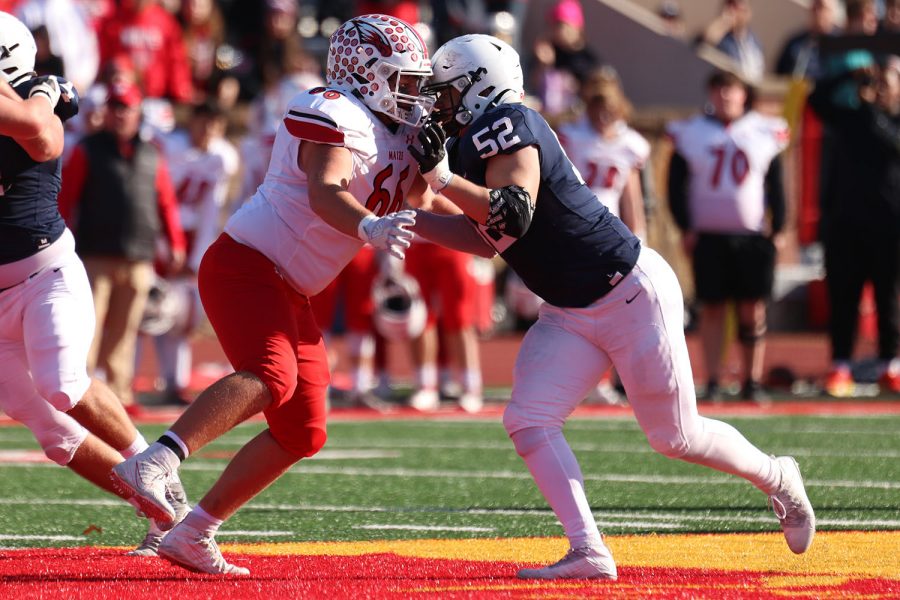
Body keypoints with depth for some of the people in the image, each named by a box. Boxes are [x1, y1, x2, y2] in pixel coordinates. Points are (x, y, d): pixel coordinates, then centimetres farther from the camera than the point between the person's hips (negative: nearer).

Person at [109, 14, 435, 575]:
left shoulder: (396, 138, 16)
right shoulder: (336, 115, -14)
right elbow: (325, 193, -29)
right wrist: (369, 226, -49)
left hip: (289, 295, 10)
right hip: (246, 262, -10)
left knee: (302, 433, 5)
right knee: (270, 376, -35)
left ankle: (192, 536, 9)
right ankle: (151, 465, -45)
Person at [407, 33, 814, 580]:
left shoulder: (505, 125, -20)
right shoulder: (471, 144, 8)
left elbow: (512, 216, -31)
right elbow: (486, 237, 15)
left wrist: (442, 179, -32)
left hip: (633, 292, -9)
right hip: (571, 314, 9)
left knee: (675, 435, 1)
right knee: (527, 420, -9)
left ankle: (777, 478, 26)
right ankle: (588, 551, -13)